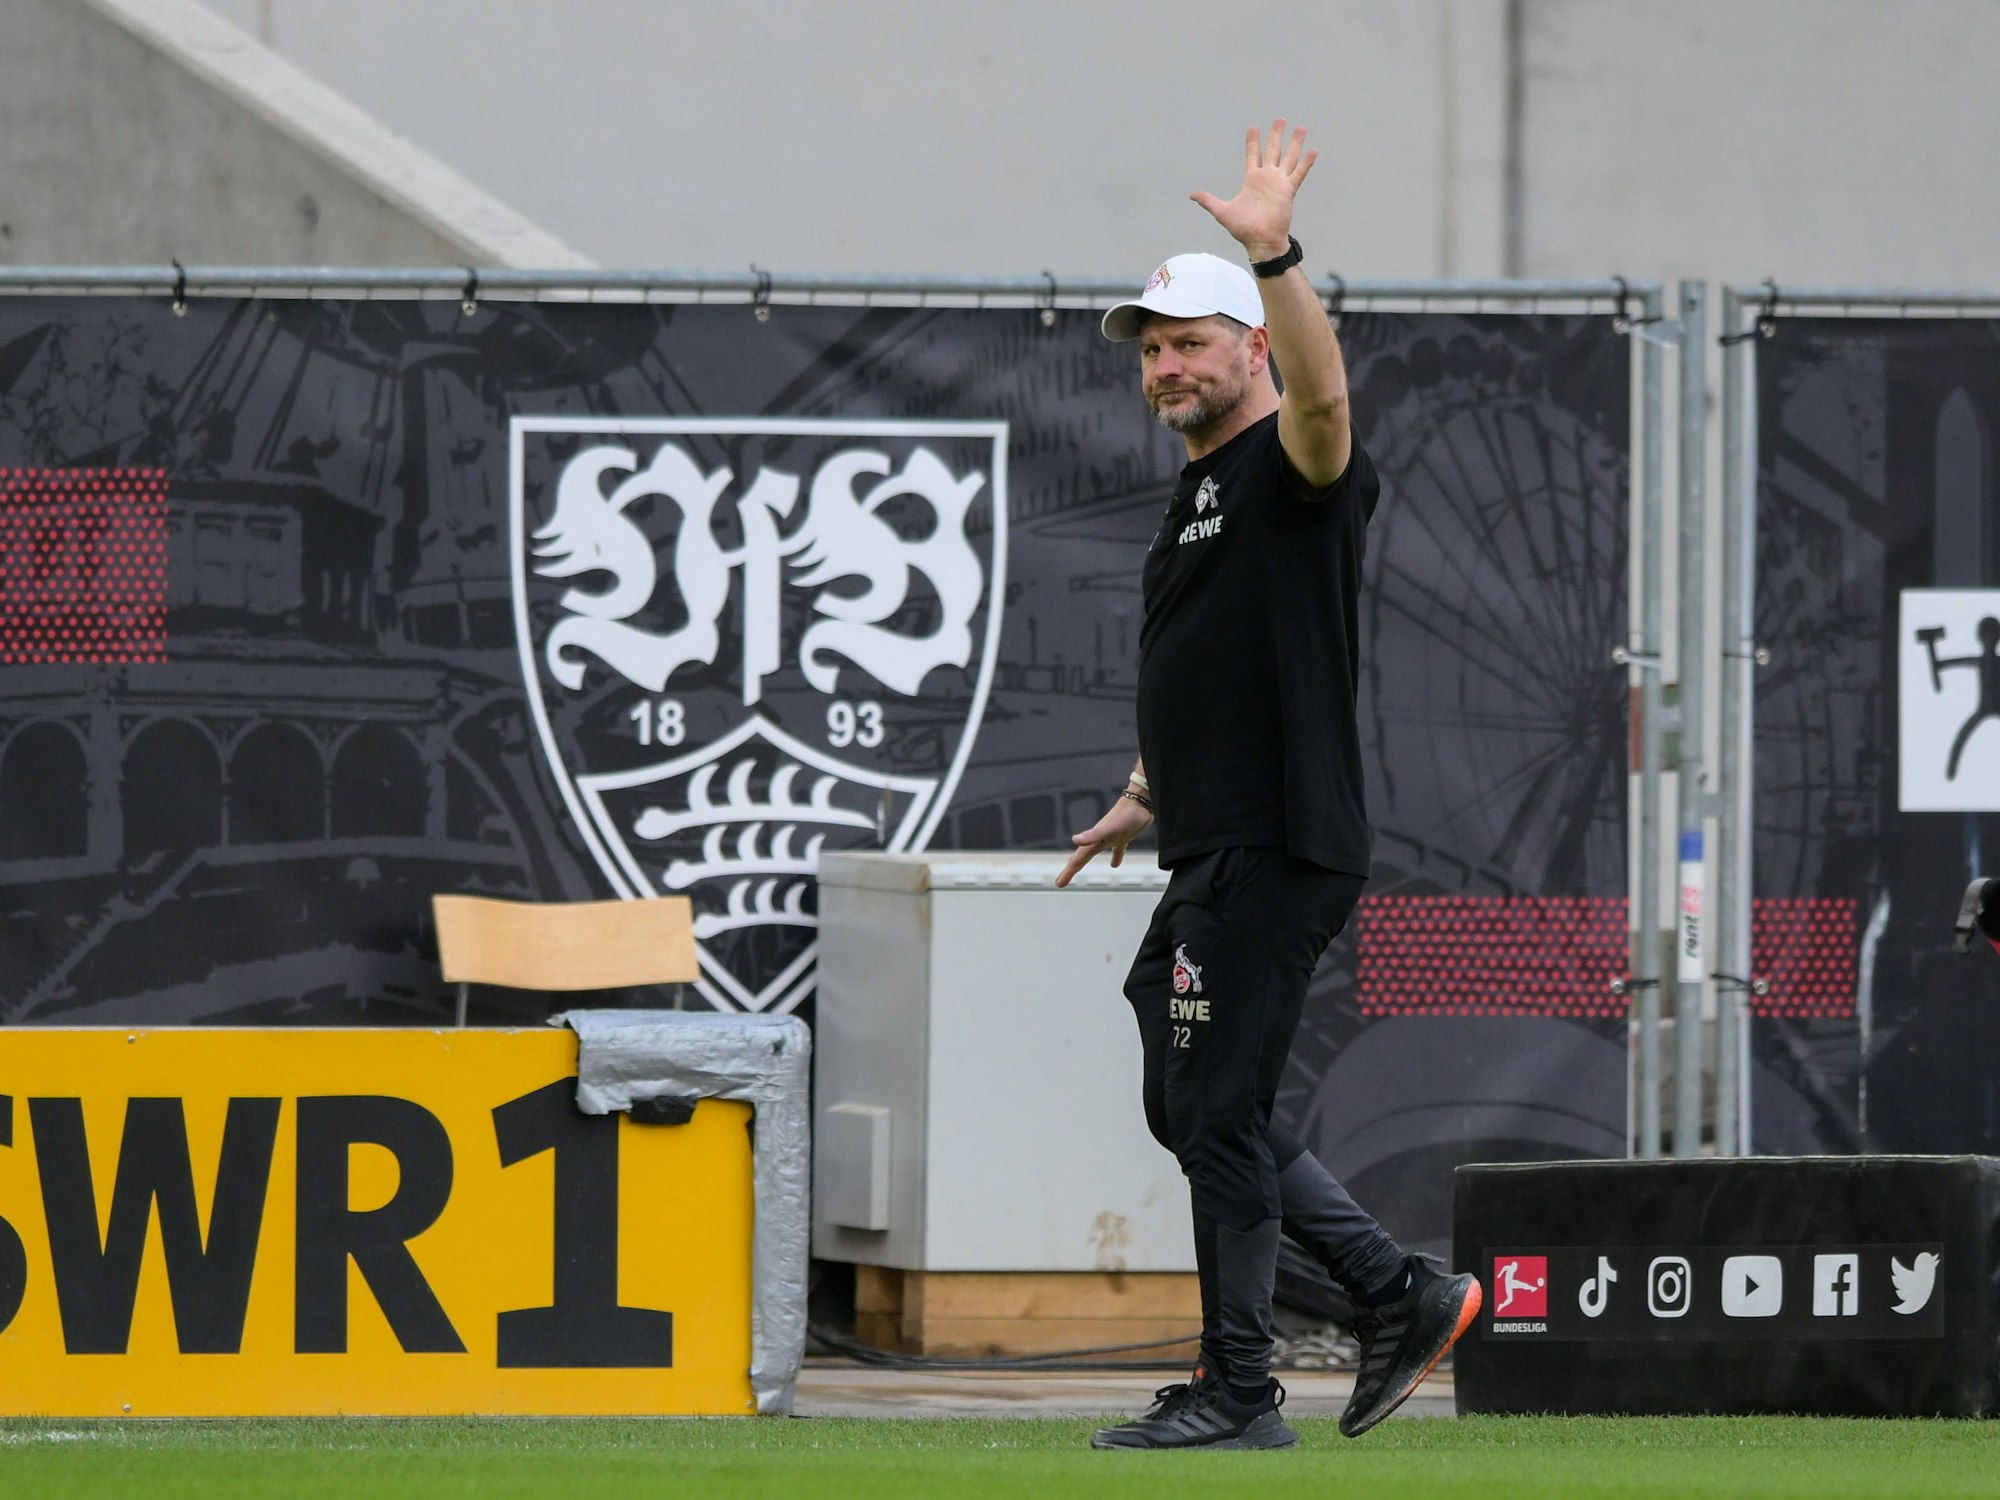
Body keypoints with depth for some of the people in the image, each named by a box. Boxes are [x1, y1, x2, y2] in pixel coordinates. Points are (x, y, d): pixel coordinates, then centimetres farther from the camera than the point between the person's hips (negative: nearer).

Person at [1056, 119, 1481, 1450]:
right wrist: (1145, 796, 29)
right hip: (1214, 861, 10)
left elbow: (1322, 390, -33)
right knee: (1190, 1108, 13)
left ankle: (1239, 1393, -1)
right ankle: (1405, 1300, 18)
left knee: (1218, 1111, -8)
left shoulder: (1296, 468, -9)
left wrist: (1275, 254, -45)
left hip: (1279, 854, -10)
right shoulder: (1200, 494, 20)